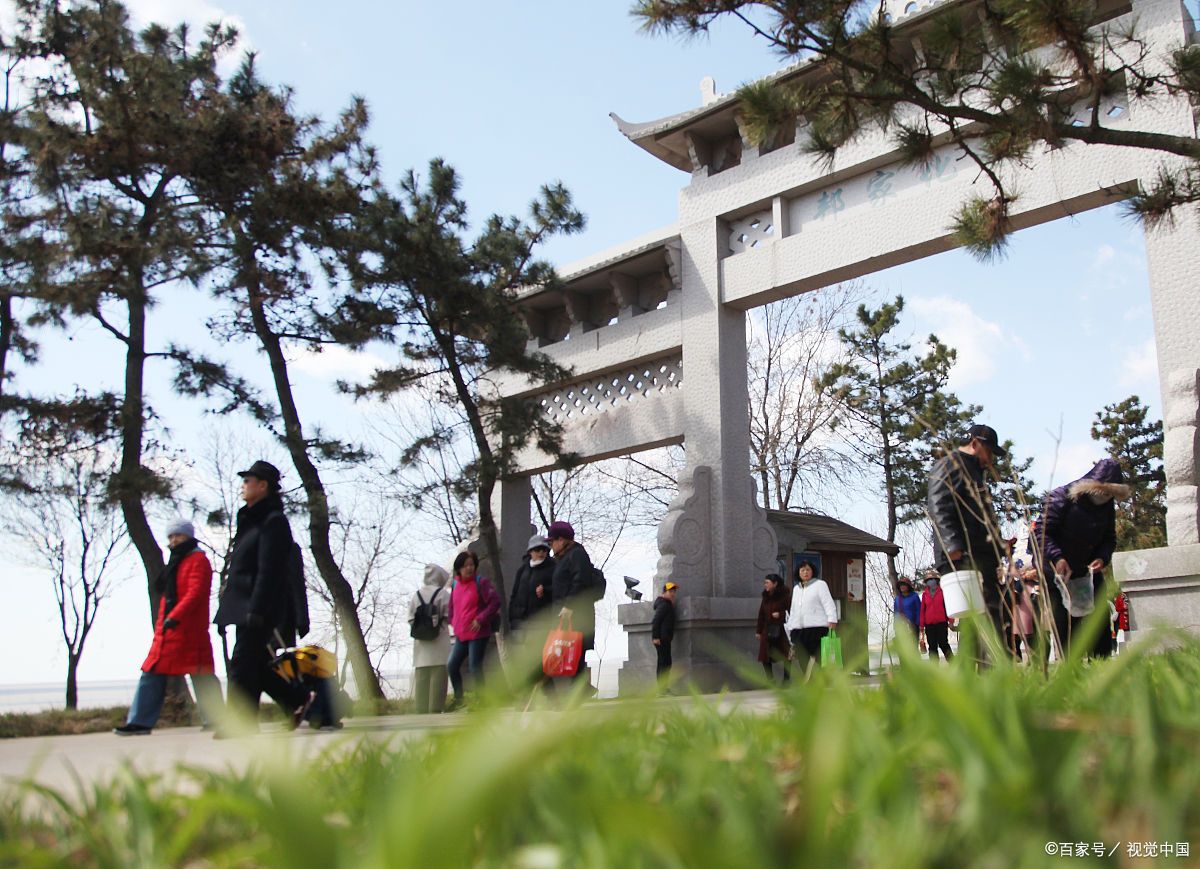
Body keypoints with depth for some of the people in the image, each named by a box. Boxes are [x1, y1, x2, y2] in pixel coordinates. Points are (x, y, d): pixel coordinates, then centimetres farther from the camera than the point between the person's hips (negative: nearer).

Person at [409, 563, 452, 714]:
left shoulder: (416, 595, 7)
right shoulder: (442, 594, -5)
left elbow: (410, 619, 4)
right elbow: (448, 617, -7)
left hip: (421, 643, 4)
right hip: (439, 640, -4)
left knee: (421, 677, 6)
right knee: (437, 676, -2)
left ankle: (421, 709, 5)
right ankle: (435, 709, -5)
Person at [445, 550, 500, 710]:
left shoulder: (481, 583, -9)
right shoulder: (455, 585, 10)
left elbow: (495, 602, -13)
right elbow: (452, 606, 24)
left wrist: (480, 620, -15)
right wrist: (453, 622, 10)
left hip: (478, 633, -7)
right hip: (460, 634, 7)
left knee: (475, 667, -6)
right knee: (451, 665, 6)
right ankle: (459, 697, 21)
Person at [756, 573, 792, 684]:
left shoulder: (785, 596, -7)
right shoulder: (766, 597, 10)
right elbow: (761, 614, 13)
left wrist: (780, 614, -20)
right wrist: (758, 631, 12)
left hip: (782, 630, -5)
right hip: (768, 631, 5)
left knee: (786, 656, 3)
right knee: (765, 656, 1)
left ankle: (787, 679, 15)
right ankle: (770, 679, 11)